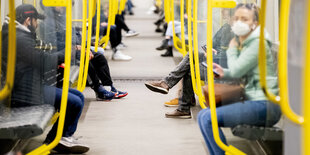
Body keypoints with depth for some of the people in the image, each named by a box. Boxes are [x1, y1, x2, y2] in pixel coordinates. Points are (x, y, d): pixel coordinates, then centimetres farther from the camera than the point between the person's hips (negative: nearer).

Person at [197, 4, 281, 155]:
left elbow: (236, 70, -17)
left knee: (208, 118, -17)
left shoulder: (258, 43, -13)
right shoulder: (243, 42, 15)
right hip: (254, 101, 10)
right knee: (203, 115, 7)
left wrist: (232, 50, 1)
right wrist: (224, 73, 5)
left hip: (264, 106, -10)